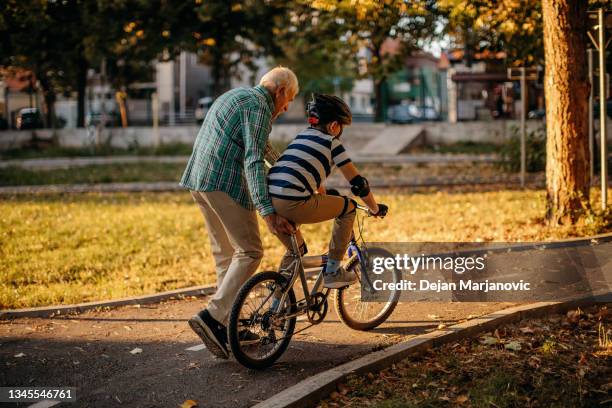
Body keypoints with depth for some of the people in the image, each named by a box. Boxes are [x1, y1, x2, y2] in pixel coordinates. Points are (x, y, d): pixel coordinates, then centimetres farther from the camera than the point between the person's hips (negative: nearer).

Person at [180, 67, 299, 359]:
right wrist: (268, 212, -26)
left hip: (198, 180, 10)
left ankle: (230, 328, 18)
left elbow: (261, 147, 36)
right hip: (224, 182, -10)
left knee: (225, 253, 14)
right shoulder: (258, 107, -8)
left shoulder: (235, 95, 24)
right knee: (249, 251, -7)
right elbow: (253, 160, -20)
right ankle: (212, 316, -17)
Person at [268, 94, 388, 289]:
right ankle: (333, 272, 14)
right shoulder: (331, 142, 6)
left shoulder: (301, 136, 26)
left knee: (297, 250, 30)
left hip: (268, 203, 8)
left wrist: (324, 199, 56)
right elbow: (358, 182, 8)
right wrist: (375, 209, 24)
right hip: (294, 205, -8)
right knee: (347, 207, 13)